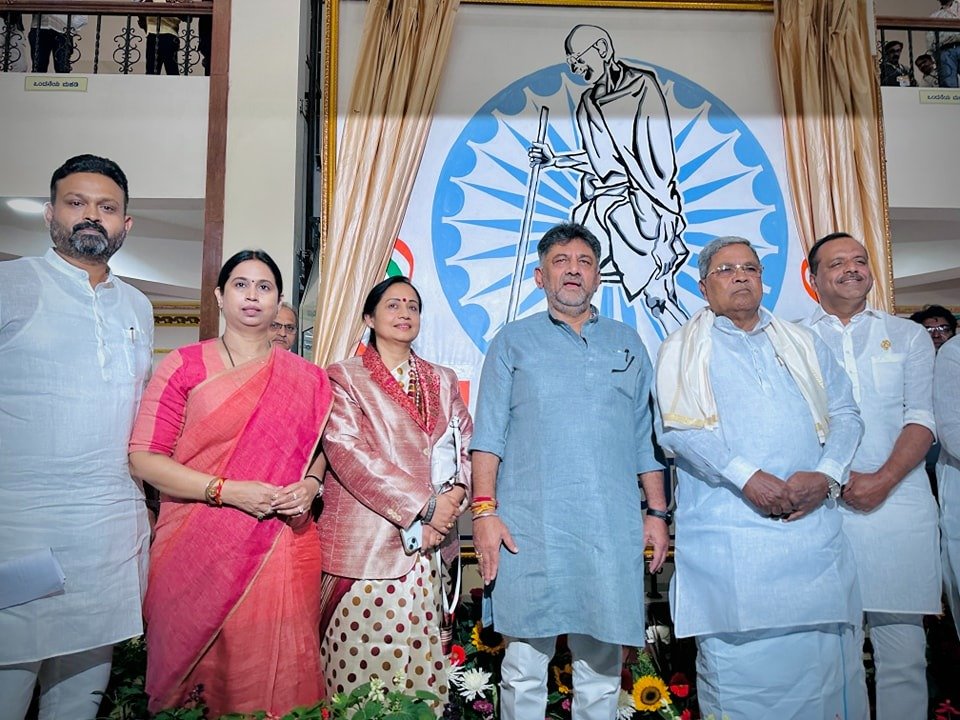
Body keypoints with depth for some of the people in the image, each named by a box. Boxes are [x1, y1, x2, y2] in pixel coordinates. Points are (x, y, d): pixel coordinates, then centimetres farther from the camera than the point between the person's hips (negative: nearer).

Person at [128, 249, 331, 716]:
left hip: (283, 550, 2)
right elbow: (143, 457, -4)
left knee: (275, 672, 5)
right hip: (196, 551, -1)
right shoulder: (184, 365, 2)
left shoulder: (305, 378, 9)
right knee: (199, 675, 7)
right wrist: (229, 490, -15)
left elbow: (321, 448, 16)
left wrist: (310, 485, -6)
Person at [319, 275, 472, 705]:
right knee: (364, 664, -1)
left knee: (423, 663, 6)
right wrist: (423, 504, -14)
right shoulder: (345, 377, 2)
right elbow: (346, 450, -10)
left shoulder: (443, 381, 17)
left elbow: (466, 444, 11)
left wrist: (453, 495, -10)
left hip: (429, 545, 4)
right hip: (367, 540, -3)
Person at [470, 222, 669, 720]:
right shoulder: (513, 342, 8)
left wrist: (657, 512, 8)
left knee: (601, 666, 11)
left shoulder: (627, 344, 16)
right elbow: (488, 435, 2)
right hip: (529, 529, -2)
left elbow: (645, 438, 15)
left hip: (612, 529, 2)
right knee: (524, 668, 5)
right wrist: (484, 510, -8)